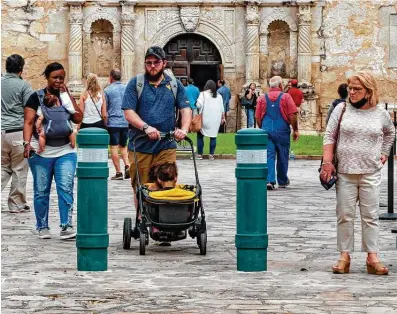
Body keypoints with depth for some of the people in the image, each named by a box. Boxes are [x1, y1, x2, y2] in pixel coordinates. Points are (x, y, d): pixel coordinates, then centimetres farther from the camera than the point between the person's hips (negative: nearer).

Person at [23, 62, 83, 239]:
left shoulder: (67, 97, 12)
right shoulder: (36, 97, 3)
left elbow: (78, 119, 0)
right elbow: (29, 122, -5)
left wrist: (68, 95, -5)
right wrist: (27, 143, -21)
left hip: (65, 152, 2)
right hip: (41, 152, -2)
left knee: (66, 188, -10)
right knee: (41, 191, 4)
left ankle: (66, 226, -10)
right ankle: (42, 227, 15)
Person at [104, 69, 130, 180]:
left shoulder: (107, 90, -4)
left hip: (113, 122, -4)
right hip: (126, 122, 4)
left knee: (114, 147, 1)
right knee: (123, 146, 17)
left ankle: (118, 172, 0)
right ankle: (127, 165, -5)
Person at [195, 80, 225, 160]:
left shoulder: (203, 94, -4)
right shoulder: (219, 96, 10)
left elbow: (199, 105, -14)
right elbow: (222, 109, 12)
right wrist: (223, 118, 20)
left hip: (205, 119, -3)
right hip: (216, 120, 4)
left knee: (200, 136, 6)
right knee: (213, 136, 7)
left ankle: (199, 154, 4)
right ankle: (211, 154, 3)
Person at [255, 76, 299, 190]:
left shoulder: (262, 98, 6)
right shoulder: (286, 97, -3)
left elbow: (258, 117, 9)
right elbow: (292, 116, -8)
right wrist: (295, 130, 3)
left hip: (267, 130, 2)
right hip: (282, 131, -2)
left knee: (269, 156, 0)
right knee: (282, 157, 12)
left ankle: (269, 180, -13)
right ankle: (282, 181, 24)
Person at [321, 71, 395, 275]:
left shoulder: (380, 113, 5)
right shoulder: (341, 109, 1)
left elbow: (390, 132, 25)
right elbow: (329, 136, 2)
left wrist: (384, 153, 18)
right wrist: (327, 162, -7)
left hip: (371, 173, 1)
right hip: (345, 172, 0)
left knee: (370, 215, 2)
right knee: (345, 215, 1)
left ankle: (372, 257, 4)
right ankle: (344, 256, 7)